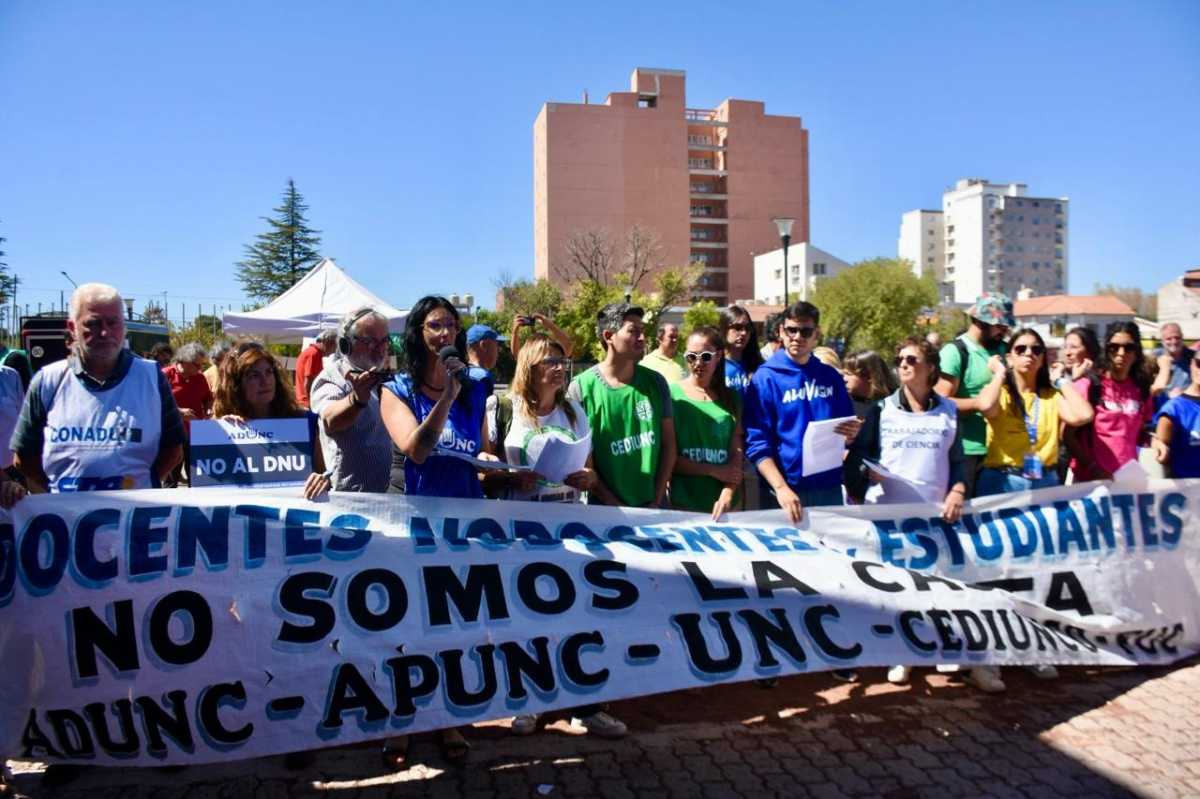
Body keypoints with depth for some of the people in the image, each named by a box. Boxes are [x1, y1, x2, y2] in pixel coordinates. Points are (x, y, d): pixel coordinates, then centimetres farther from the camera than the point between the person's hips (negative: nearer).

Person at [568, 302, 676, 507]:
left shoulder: (655, 382, 1)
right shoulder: (581, 388, -9)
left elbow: (668, 444, 3)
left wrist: (657, 499, -5)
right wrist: (614, 505, -12)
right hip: (604, 509, -3)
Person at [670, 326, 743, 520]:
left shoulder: (731, 398, 5)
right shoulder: (672, 394, -5)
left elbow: (737, 454, -1)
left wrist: (727, 495, -14)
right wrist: (714, 471, -11)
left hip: (722, 502, 3)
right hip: (682, 503, -3)